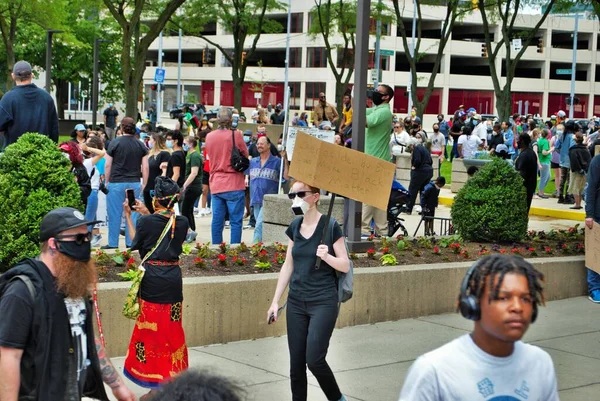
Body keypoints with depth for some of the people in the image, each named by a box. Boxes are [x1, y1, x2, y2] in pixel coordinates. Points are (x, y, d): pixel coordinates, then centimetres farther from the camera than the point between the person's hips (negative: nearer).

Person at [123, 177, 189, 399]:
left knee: (152, 330, 4)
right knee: (171, 330, 14)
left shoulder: (146, 222, -13)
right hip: (174, 280, 4)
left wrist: (128, 217, 13)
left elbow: (135, 243, 5)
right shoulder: (182, 222, -1)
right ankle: (172, 378, 23)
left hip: (152, 281, -4)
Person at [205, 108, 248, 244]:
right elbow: (245, 154, 2)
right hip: (233, 185, -5)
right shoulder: (235, 135, -10)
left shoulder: (209, 136, 6)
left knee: (217, 221, 8)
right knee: (236, 221, -1)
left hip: (216, 185, 5)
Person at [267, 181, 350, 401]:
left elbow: (345, 265, -6)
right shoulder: (295, 227, 7)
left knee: (314, 359, -10)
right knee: (296, 363, 5)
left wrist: (326, 256, -26)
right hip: (296, 302, 5)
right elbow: (288, 265, 13)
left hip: (323, 302, -5)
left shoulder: (330, 226, -9)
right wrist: (275, 300, 11)